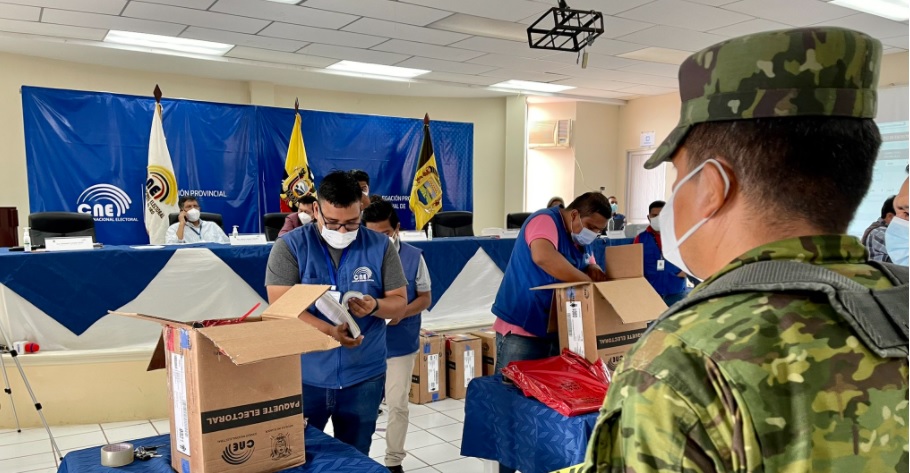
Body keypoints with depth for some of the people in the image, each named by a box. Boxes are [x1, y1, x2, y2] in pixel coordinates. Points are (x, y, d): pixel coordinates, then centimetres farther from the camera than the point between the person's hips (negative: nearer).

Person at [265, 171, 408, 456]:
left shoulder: (381, 247, -1)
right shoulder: (290, 246, -7)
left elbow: (400, 304, 1)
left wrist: (375, 306, -22)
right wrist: (330, 331, -28)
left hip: (364, 376, 2)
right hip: (303, 376, -1)